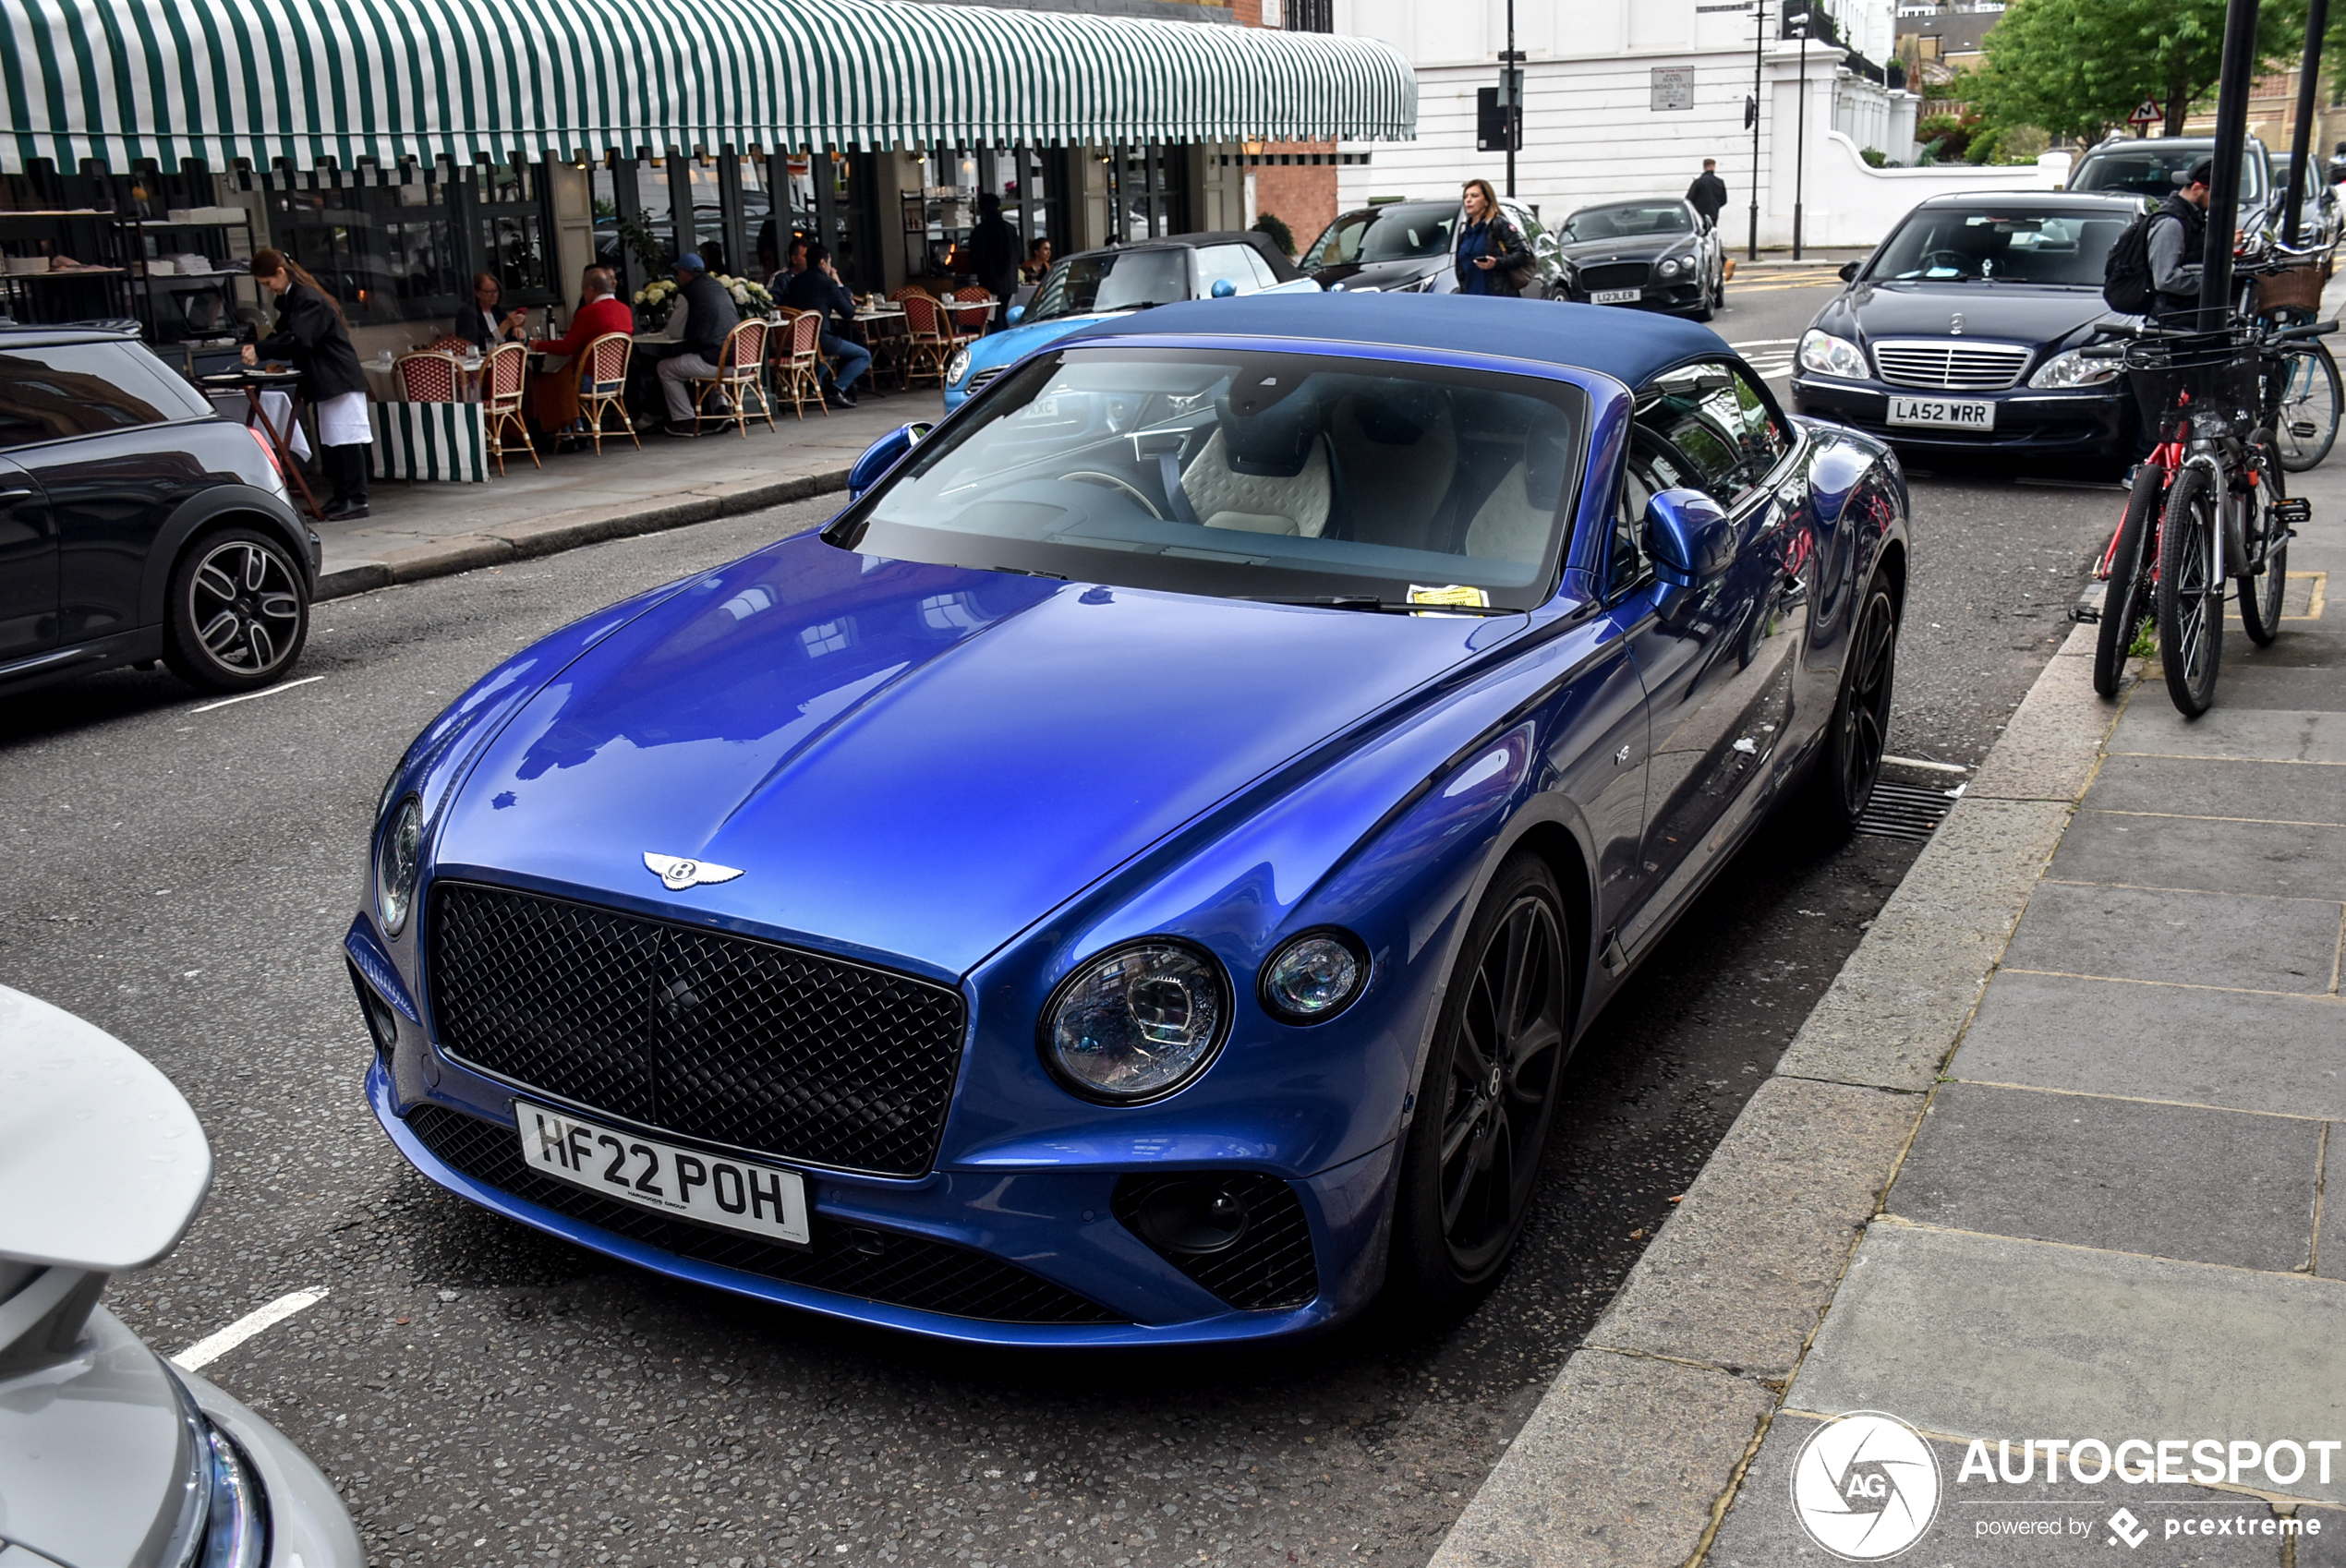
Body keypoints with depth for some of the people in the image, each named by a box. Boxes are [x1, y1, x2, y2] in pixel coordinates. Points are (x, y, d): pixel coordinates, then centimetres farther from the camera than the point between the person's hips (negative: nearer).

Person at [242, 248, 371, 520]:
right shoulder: (288, 299, 16)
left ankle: (356, 499, -7)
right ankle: (341, 497, 16)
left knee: (346, 439, -8)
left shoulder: (309, 299, -16)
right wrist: (258, 349, 1)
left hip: (339, 380, -10)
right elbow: (283, 336, 18)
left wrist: (260, 350, -20)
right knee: (329, 441, 11)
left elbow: (298, 340, -24)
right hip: (324, 383, 10)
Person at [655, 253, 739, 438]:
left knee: (665, 368, 10)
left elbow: (676, 333, 2)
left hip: (715, 362, -8)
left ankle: (685, 421, 10)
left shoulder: (688, 294, -5)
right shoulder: (719, 287, 16)